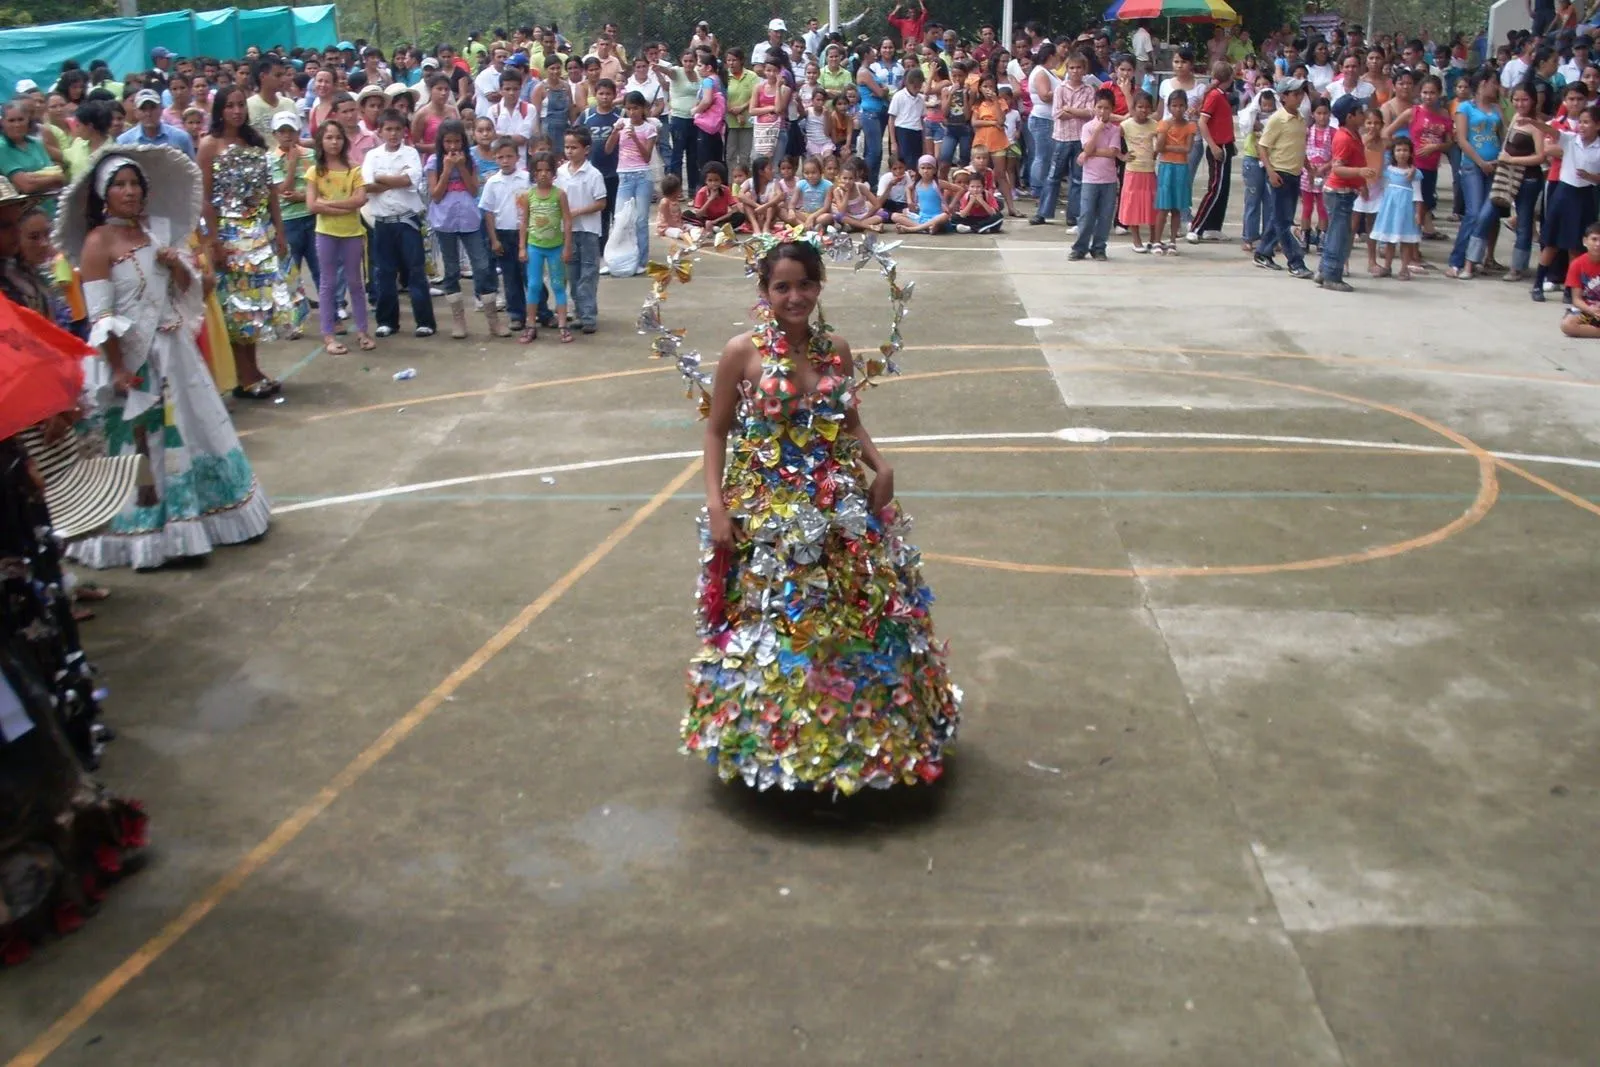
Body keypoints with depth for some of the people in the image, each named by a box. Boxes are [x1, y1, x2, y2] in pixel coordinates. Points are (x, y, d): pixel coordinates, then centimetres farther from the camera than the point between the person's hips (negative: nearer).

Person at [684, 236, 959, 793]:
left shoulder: (836, 350, 3)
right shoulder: (742, 353, -7)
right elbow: (717, 431, -2)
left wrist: (881, 468, -4)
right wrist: (716, 506, -10)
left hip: (839, 513, 4)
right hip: (764, 517, -3)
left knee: (857, 621, 10)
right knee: (768, 628, 4)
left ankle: (858, 730, 30)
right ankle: (769, 741, 25)